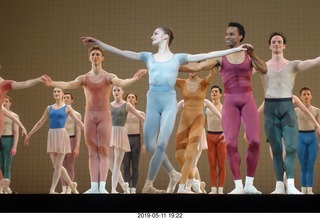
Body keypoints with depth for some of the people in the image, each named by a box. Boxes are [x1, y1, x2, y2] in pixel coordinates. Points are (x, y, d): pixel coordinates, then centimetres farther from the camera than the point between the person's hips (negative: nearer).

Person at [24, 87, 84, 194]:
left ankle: (52, 189, -1)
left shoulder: (67, 107, 5)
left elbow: (78, 121, 2)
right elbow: (40, 123, 17)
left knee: (58, 164, -4)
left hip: (62, 135, -4)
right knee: (56, 165, 4)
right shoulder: (49, 108, 13)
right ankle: (71, 184, 19)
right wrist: (29, 135, 16)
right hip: (51, 135, 4)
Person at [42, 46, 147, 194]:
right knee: (93, 152, 2)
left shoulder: (109, 76, 1)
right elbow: (68, 85, -11)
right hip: (89, 116, 2)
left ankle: (102, 187, -6)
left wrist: (134, 79, -42)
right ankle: (94, 187, 2)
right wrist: (52, 83, -31)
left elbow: (121, 83, -20)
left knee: (103, 152, -4)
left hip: (104, 115, -2)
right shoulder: (83, 78, 6)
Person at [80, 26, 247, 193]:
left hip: (169, 102, -3)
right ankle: (173, 174, 20)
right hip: (152, 102, 3)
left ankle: (148, 185, -2)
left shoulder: (178, 58, 8)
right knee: (150, 146, 0)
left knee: (161, 145, -11)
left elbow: (207, 55, 5)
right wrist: (97, 42, 5)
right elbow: (122, 52, 10)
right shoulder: (148, 57, 13)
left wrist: (235, 50, 1)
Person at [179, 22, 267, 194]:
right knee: (230, 143, -9)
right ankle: (238, 186, 1)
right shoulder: (220, 57, 4)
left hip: (247, 99, 1)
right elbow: (197, 66, -5)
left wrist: (252, 53, -18)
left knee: (255, 141, -10)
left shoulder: (248, 55, 7)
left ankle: (249, 184, 3)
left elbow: (264, 70, -7)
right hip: (230, 101, 0)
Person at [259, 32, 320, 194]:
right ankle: (279, 186, 3)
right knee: (276, 149, 2)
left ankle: (290, 185, -14)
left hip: (288, 108, 0)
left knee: (291, 147, -11)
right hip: (270, 108, 0)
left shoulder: (293, 65, 9)